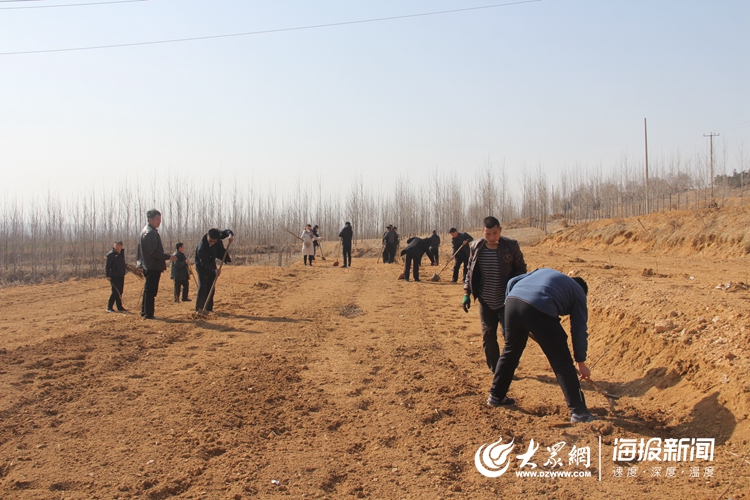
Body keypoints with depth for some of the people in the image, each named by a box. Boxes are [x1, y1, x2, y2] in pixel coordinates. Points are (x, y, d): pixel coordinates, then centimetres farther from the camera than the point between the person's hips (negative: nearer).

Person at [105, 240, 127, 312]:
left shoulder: (122, 253, 12)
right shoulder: (111, 254, -9)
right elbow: (107, 266, -12)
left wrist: (126, 266, 7)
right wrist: (108, 275, -17)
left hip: (121, 276, 7)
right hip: (114, 276, -7)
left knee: (120, 292, 11)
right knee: (115, 291, -10)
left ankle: (119, 307, 19)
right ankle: (109, 307, -3)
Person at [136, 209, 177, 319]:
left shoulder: (145, 231, 17)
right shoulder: (151, 232, -16)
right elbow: (154, 251, -22)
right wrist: (168, 257, -20)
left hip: (147, 266, 10)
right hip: (153, 266, -10)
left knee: (148, 290, 17)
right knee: (150, 291, -6)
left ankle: (144, 311, 25)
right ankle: (148, 313, -3)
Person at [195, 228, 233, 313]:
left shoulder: (217, 236, -18)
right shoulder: (201, 248, -34)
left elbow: (226, 231, -4)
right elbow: (204, 263, -29)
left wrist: (230, 235, -27)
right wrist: (214, 269, -40)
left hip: (211, 265, 6)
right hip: (202, 267, -6)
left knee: (211, 287, 6)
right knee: (202, 286, -16)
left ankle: (209, 307, 12)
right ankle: (199, 308, -12)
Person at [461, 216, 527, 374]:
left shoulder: (511, 245, -8)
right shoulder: (476, 247, -1)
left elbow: (521, 268, 1)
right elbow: (470, 271, 9)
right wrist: (466, 293, 4)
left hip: (506, 299, -3)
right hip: (485, 300, 3)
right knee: (488, 335, 7)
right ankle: (494, 368, 20)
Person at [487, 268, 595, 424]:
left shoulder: (544, 271, 38)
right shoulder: (578, 293, 26)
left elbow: (512, 282, 28)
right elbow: (579, 331, 20)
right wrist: (581, 362, 27)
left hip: (512, 300, 5)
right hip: (539, 310, -5)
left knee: (510, 351, 25)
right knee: (562, 361, 6)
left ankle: (496, 396, 37)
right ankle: (578, 411, 9)